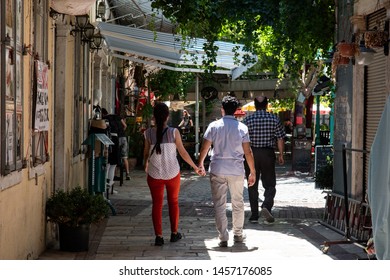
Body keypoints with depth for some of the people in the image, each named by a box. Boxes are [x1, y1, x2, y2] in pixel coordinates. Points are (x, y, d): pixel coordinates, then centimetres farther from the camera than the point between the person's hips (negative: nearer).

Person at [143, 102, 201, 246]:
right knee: (173, 202, 17)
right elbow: (183, 152, -6)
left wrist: (146, 165, 25)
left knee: (157, 204, 8)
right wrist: (195, 167, 6)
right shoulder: (174, 132, -9)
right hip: (172, 173, 0)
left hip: (155, 175, 0)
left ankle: (159, 236, 2)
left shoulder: (149, 133, -6)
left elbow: (146, 153, 3)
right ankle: (174, 233, 24)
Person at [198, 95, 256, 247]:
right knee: (238, 203, 16)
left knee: (219, 205, 3)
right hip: (237, 170, 1)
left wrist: (200, 164, 15)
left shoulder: (214, 126, -2)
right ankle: (238, 234, 26)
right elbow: (248, 152, -3)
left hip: (217, 170, -1)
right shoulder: (242, 127, -2)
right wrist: (253, 172, 4)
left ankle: (223, 238, 1)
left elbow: (204, 148, 0)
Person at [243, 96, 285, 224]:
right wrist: (281, 155, 9)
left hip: (252, 154, 0)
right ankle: (266, 206, -18)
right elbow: (280, 139, 0)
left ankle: (254, 215, 10)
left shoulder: (247, 120, -3)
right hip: (268, 153, 0)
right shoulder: (274, 119, -2)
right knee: (270, 184, 7)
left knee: (253, 186, 8)